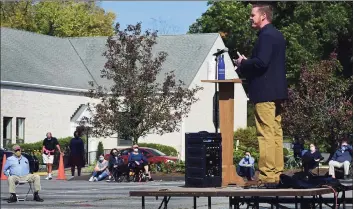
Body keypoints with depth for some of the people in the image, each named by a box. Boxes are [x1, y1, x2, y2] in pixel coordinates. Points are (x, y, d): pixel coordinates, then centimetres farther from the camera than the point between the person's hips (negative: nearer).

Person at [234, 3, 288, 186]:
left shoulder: (266, 36, -14)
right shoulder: (276, 35, 17)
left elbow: (261, 62, -25)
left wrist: (243, 63, -8)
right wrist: (245, 66, 13)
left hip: (265, 92, -10)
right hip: (276, 92, 10)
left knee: (266, 135, -10)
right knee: (276, 133, 10)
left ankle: (267, 176, -11)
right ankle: (276, 174, 14)